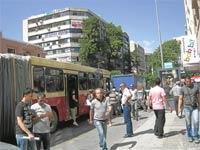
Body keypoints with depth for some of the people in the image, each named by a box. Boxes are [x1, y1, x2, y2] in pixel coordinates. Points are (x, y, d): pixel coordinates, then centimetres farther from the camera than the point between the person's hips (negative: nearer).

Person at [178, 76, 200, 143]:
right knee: (188, 123, 6)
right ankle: (189, 136, 21)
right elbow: (180, 99, -1)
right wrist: (179, 108, -8)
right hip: (187, 107, -1)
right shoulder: (183, 89, -1)